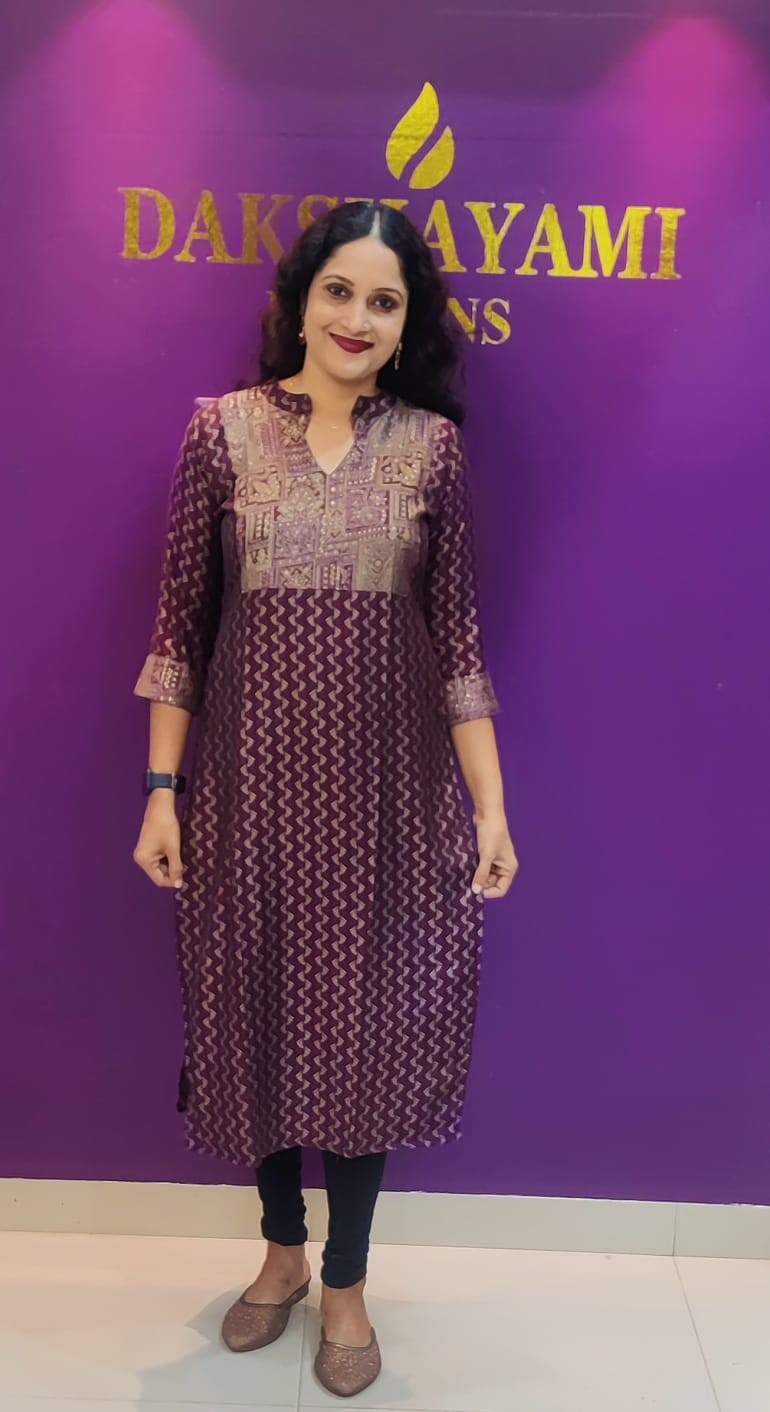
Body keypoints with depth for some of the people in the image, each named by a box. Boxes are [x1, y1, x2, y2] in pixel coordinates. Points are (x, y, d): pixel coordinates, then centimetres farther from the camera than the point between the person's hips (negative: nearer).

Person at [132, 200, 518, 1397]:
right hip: (253, 773, 1)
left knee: (369, 1018, 9)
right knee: (255, 1009, 12)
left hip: (388, 782, 0)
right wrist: (161, 788, -3)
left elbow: (458, 632, 0)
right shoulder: (221, 428, 0)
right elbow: (181, 620, 0)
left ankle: (346, 1281, 32)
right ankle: (281, 1249, 39)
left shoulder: (432, 443, 1)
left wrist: (492, 807, -4)